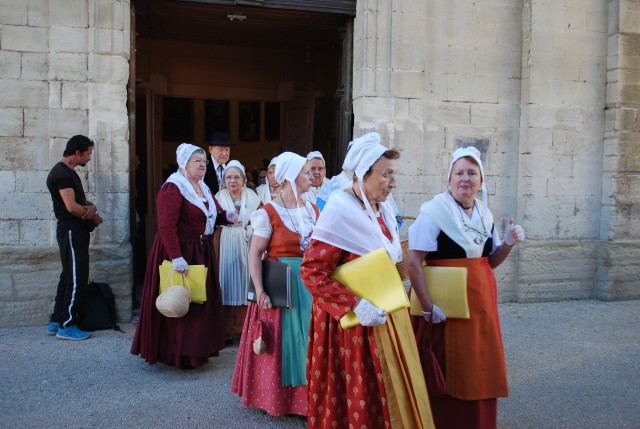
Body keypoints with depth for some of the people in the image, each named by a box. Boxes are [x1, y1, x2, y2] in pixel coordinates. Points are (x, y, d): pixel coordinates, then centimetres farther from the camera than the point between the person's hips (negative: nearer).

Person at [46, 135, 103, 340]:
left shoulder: (70, 172, 18)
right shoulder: (62, 173, -14)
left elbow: (82, 200, 18)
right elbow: (72, 206, -22)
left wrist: (91, 207, -5)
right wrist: (94, 216, -6)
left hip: (76, 231, 10)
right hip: (71, 230, -10)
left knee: (69, 276, 14)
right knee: (77, 278, -7)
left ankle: (56, 321, 22)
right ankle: (67, 326, 0)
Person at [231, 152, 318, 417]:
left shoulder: (313, 210, 7)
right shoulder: (269, 212, -11)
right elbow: (255, 253, -12)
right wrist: (260, 291, -19)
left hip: (310, 283, 5)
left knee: (307, 337, 11)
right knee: (283, 339, 3)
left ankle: (306, 395, 27)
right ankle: (278, 397, 22)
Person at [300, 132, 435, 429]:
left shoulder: (383, 210, 7)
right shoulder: (340, 210, -17)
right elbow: (311, 271, -22)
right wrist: (355, 305, -25)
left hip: (386, 314, 8)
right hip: (354, 320, -7)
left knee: (390, 393, 15)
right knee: (360, 395, 4)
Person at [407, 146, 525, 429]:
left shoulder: (484, 214, 9)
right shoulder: (433, 212, -13)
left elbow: (490, 261, 17)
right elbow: (413, 262, -18)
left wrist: (508, 244, -2)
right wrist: (428, 306, -21)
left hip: (481, 302, 7)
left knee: (479, 369, 15)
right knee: (448, 374, 3)